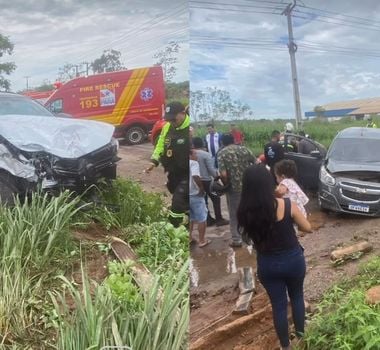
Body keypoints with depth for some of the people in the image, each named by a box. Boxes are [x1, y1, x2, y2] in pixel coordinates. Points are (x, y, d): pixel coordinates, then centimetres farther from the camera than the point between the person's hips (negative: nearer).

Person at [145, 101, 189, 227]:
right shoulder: (167, 127, 4)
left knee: (178, 202, -9)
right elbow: (160, 145, 14)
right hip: (173, 173, 8)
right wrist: (154, 161, 1)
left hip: (186, 174, -7)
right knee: (183, 201, 23)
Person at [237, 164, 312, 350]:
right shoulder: (286, 205, -21)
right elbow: (307, 228, -7)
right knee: (297, 296, 27)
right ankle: (300, 333, 46)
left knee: (278, 304, 20)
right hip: (293, 259, -1)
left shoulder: (244, 212, -16)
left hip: (267, 264, 1)